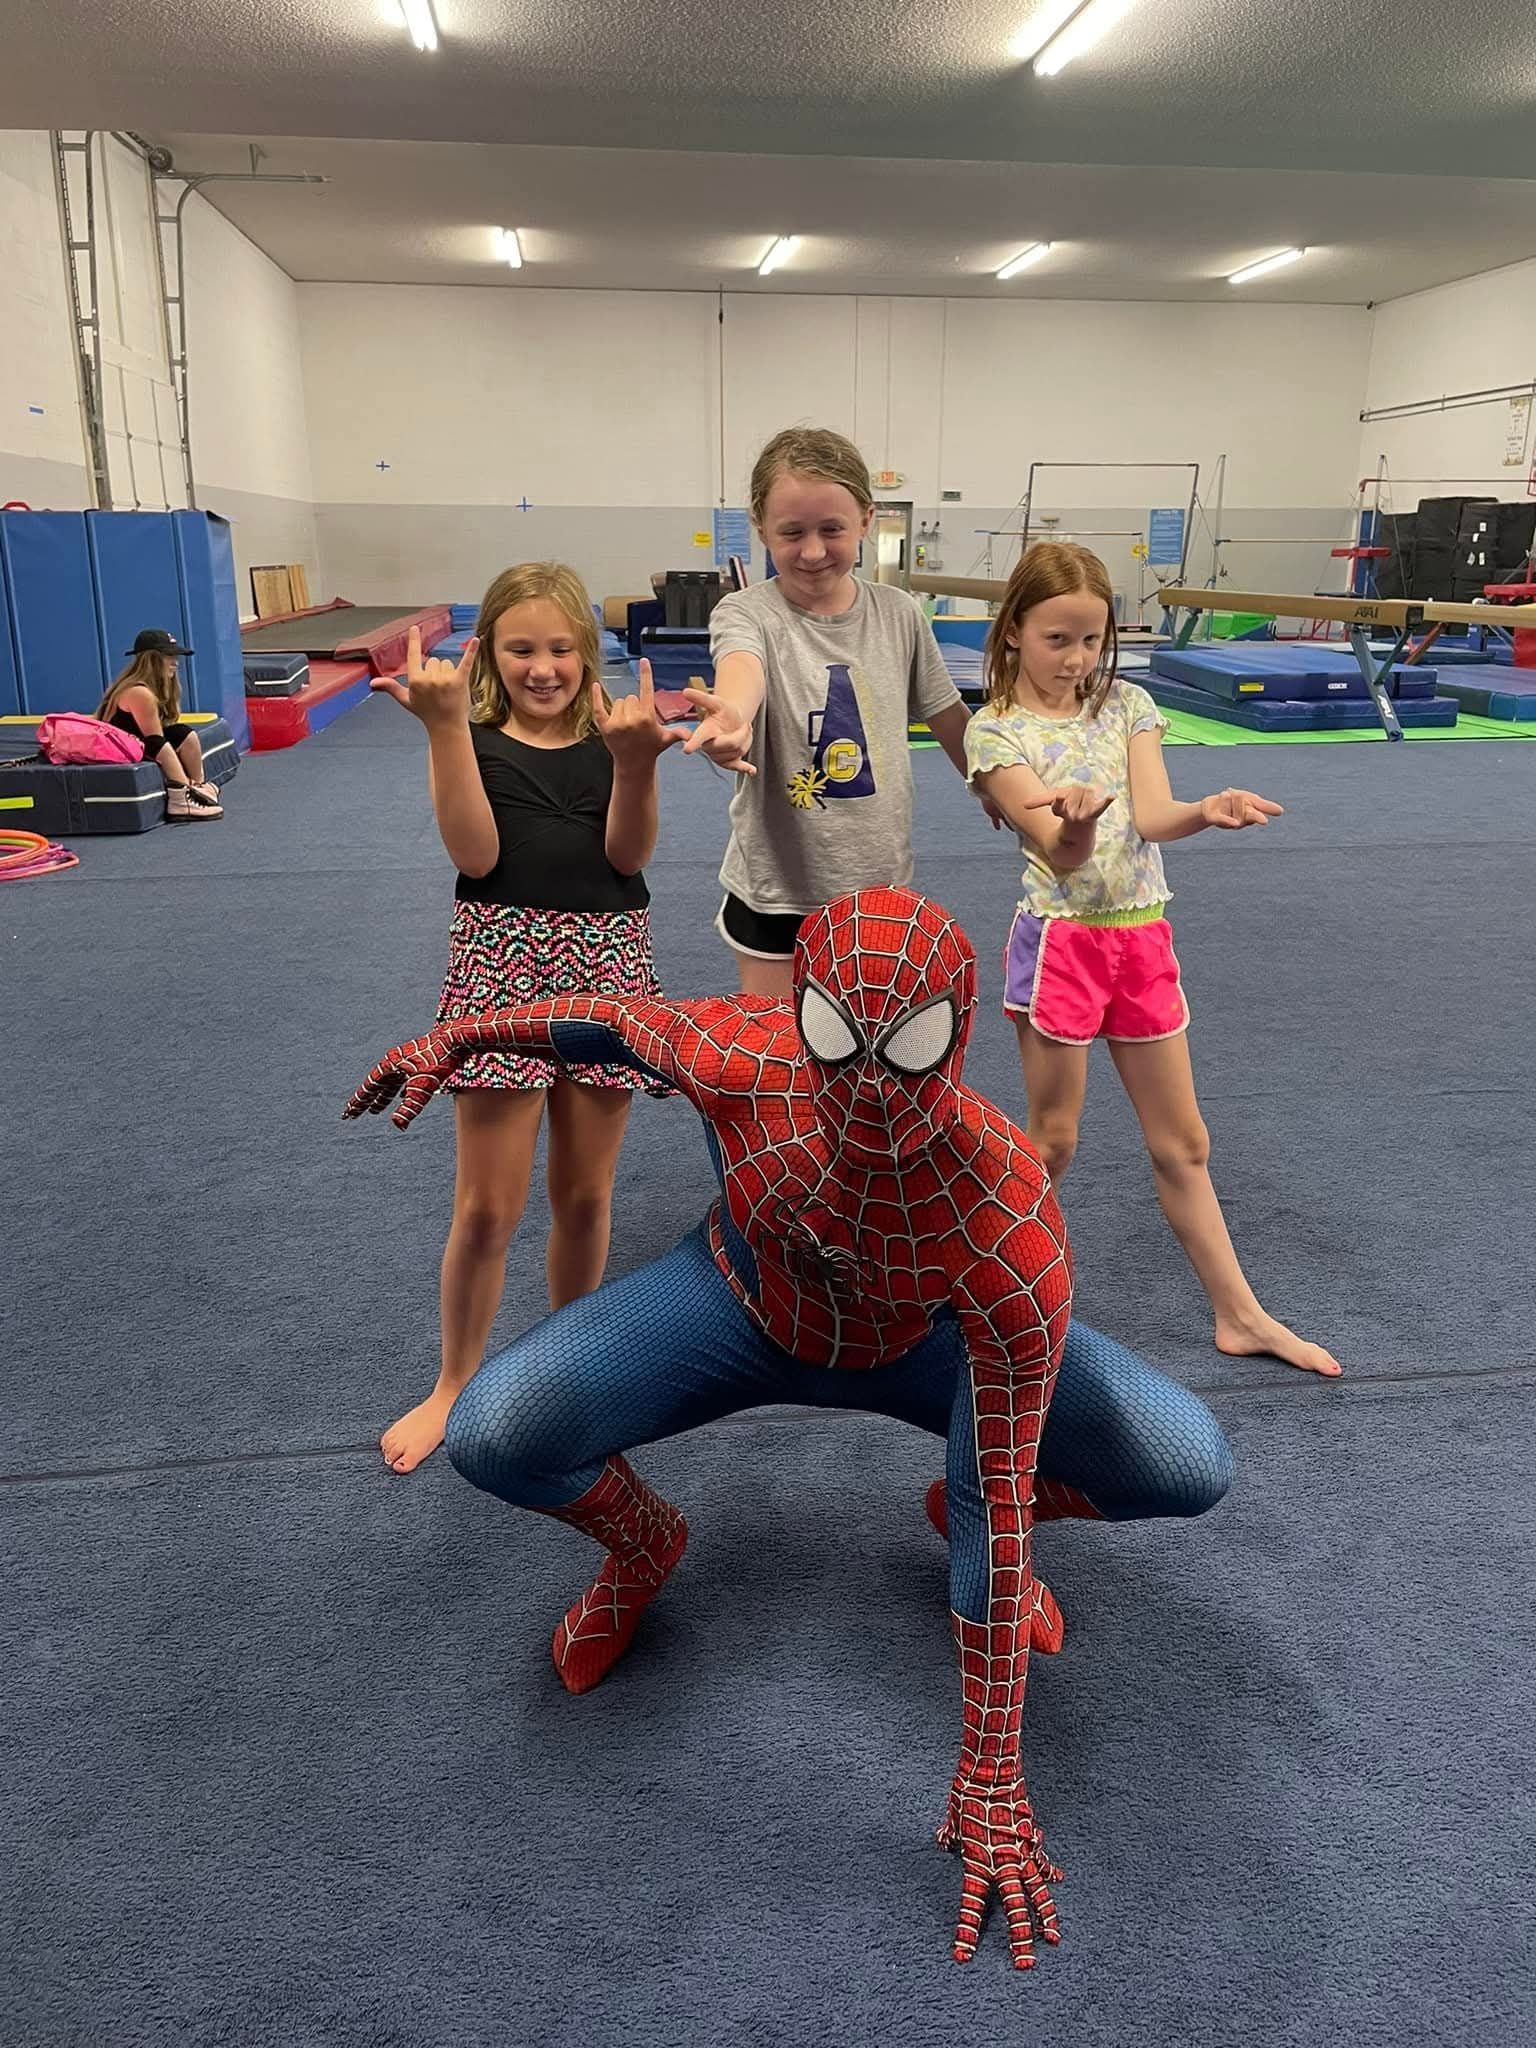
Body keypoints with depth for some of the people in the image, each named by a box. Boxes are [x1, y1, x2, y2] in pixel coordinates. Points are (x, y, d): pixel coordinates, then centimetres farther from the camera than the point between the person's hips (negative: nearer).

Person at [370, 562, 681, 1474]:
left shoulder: (612, 732, 4)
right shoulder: (470, 737, 2)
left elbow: (628, 854, -9)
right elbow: (477, 855, -14)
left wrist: (636, 761, -26)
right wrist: (446, 725, -20)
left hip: (604, 962, 2)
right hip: (501, 962, -1)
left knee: (584, 1195, 11)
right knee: (487, 1207, 1)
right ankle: (455, 1384, 24)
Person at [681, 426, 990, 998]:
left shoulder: (899, 614, -3)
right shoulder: (747, 613, -13)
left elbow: (950, 719, 11)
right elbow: (742, 667, -38)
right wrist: (730, 715, -60)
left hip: (881, 885, 3)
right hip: (778, 891, -3)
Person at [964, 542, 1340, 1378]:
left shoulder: (1126, 705, 4)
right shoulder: (996, 730, -8)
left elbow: (1150, 817, -10)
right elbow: (1059, 853, -20)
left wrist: (1208, 811, -31)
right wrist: (1073, 825, -44)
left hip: (1141, 935, 4)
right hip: (1061, 940, -4)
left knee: (1182, 1142, 12)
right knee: (1052, 1139, 6)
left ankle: (1239, 1315, 23)